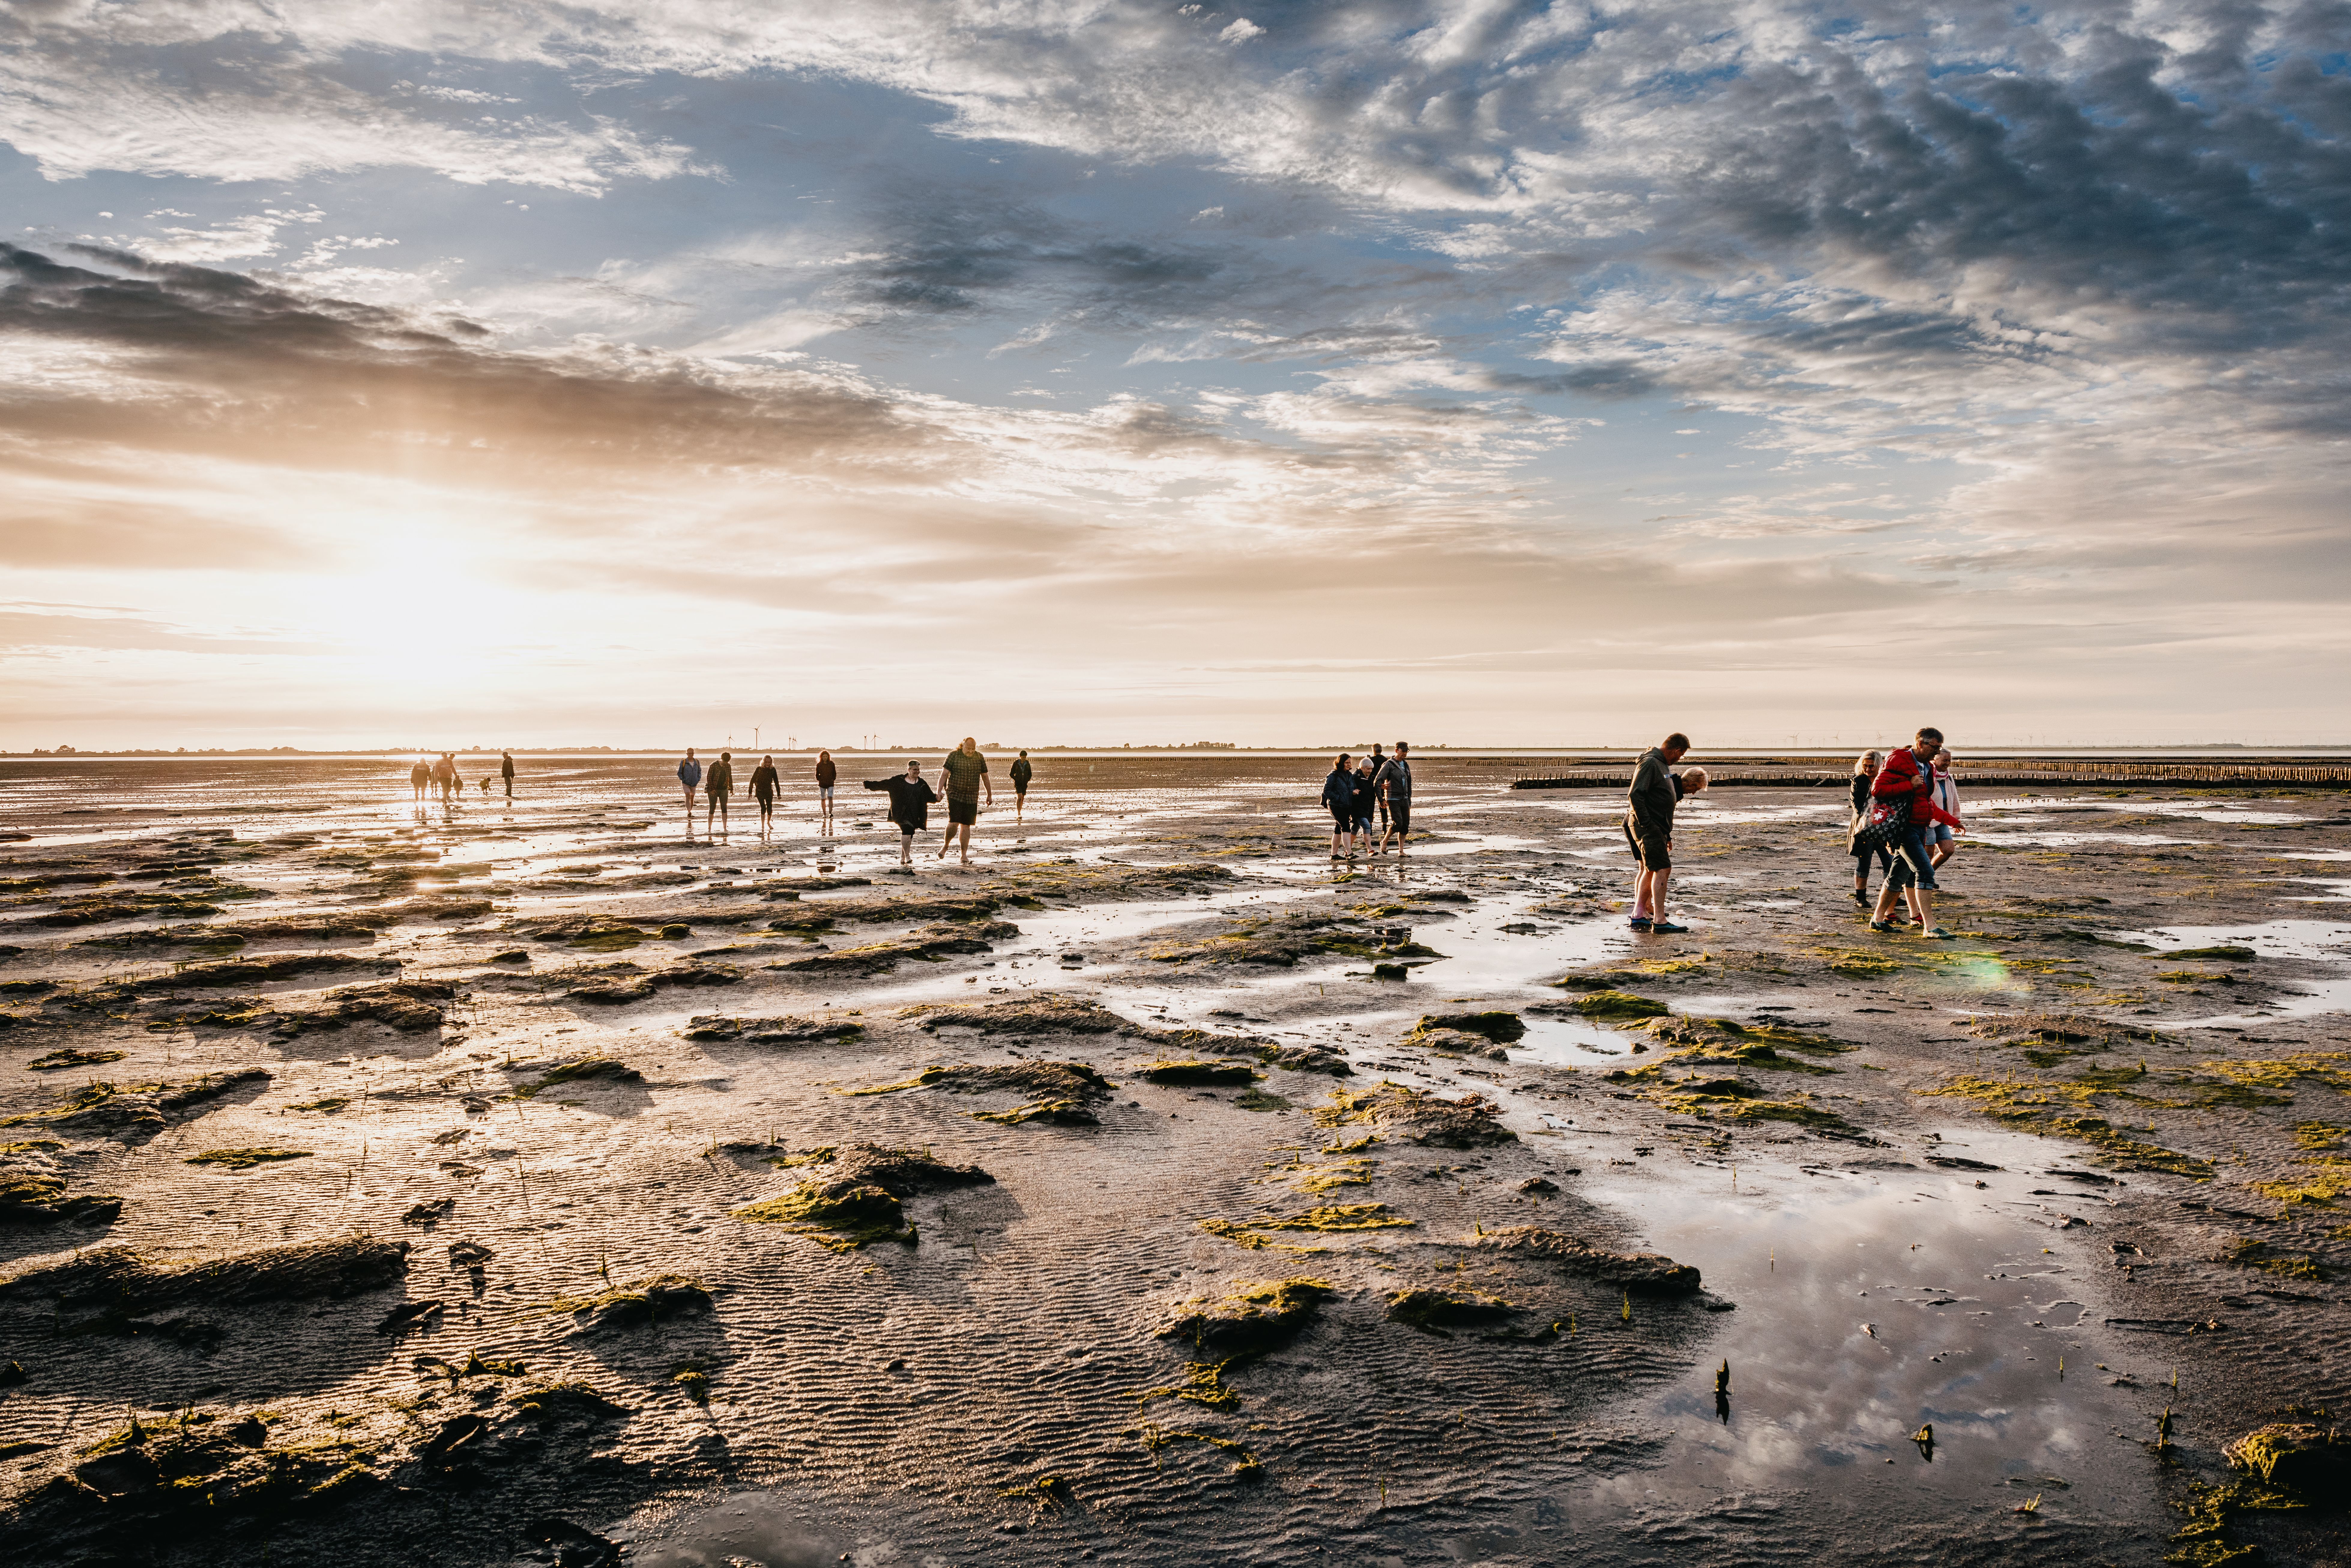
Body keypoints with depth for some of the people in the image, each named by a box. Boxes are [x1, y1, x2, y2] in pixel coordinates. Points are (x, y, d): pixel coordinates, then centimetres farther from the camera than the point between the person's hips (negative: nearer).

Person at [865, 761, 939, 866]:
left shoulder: (922, 784, 9)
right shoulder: (899, 781, 1)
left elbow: (930, 796, 10)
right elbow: (884, 784, 5)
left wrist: (937, 797, -11)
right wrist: (870, 785, 0)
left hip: (914, 814, 4)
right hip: (902, 813, -4)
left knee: (909, 835, 5)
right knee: (907, 830, -21)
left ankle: (903, 858, 17)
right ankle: (907, 856, -14)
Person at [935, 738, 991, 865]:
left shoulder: (979, 758, 6)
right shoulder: (954, 756, -5)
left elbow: (985, 777, 15)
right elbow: (944, 774, -7)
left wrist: (990, 795, 17)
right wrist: (939, 791, -17)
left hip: (972, 797, 3)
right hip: (955, 795, -3)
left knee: (966, 825, 3)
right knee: (954, 822, -15)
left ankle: (964, 855, 8)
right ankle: (946, 846, 11)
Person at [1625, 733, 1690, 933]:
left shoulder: (1662, 765, 18)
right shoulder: (1650, 763, -15)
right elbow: (1635, 796, -23)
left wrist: (1667, 835, 24)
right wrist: (1646, 825, -23)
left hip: (1657, 827, 11)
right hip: (1648, 826, -11)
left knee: (1648, 870, 16)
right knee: (1662, 869, -13)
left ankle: (1639, 916, 24)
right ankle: (1660, 922, -13)